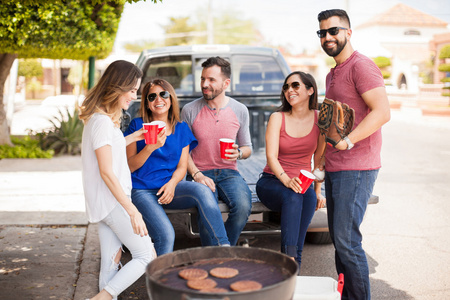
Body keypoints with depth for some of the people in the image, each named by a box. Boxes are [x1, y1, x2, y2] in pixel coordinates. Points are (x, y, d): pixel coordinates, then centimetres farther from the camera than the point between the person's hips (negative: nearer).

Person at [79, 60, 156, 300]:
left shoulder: (100, 117, 11)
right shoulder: (103, 121, -19)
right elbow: (106, 172, -21)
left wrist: (133, 138, 23)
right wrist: (132, 211, -21)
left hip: (105, 202, 9)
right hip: (112, 202, -9)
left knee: (111, 261, 11)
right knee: (147, 256, -1)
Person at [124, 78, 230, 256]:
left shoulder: (181, 129, 12)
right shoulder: (138, 126, 3)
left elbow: (182, 166, 9)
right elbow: (130, 166, -1)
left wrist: (172, 183, -13)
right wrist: (151, 147, -18)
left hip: (170, 187, 3)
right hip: (141, 190, -3)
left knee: (202, 191, -30)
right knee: (166, 234, -28)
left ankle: (223, 248, -26)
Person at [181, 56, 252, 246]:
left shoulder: (240, 111, 5)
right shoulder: (189, 110, 0)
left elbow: (248, 148, 14)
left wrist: (239, 153, -11)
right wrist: (197, 175, -13)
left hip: (229, 173, 2)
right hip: (200, 174, -1)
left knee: (243, 206, -30)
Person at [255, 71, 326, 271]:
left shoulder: (319, 118, 5)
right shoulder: (277, 118, -1)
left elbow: (320, 158, 7)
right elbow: (271, 157, -10)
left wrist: (317, 191, -3)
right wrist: (286, 180, -29)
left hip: (302, 182, 2)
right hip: (272, 181, -2)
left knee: (310, 198, -34)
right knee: (292, 197, -36)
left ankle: (294, 262, -31)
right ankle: (289, 257, -36)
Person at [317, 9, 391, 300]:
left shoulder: (361, 66, -9)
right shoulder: (332, 74, 20)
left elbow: (382, 112, -20)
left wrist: (347, 141, -26)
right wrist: (322, 164, 22)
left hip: (356, 168, -10)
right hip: (334, 168, 10)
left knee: (347, 240, -9)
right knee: (338, 238, 12)